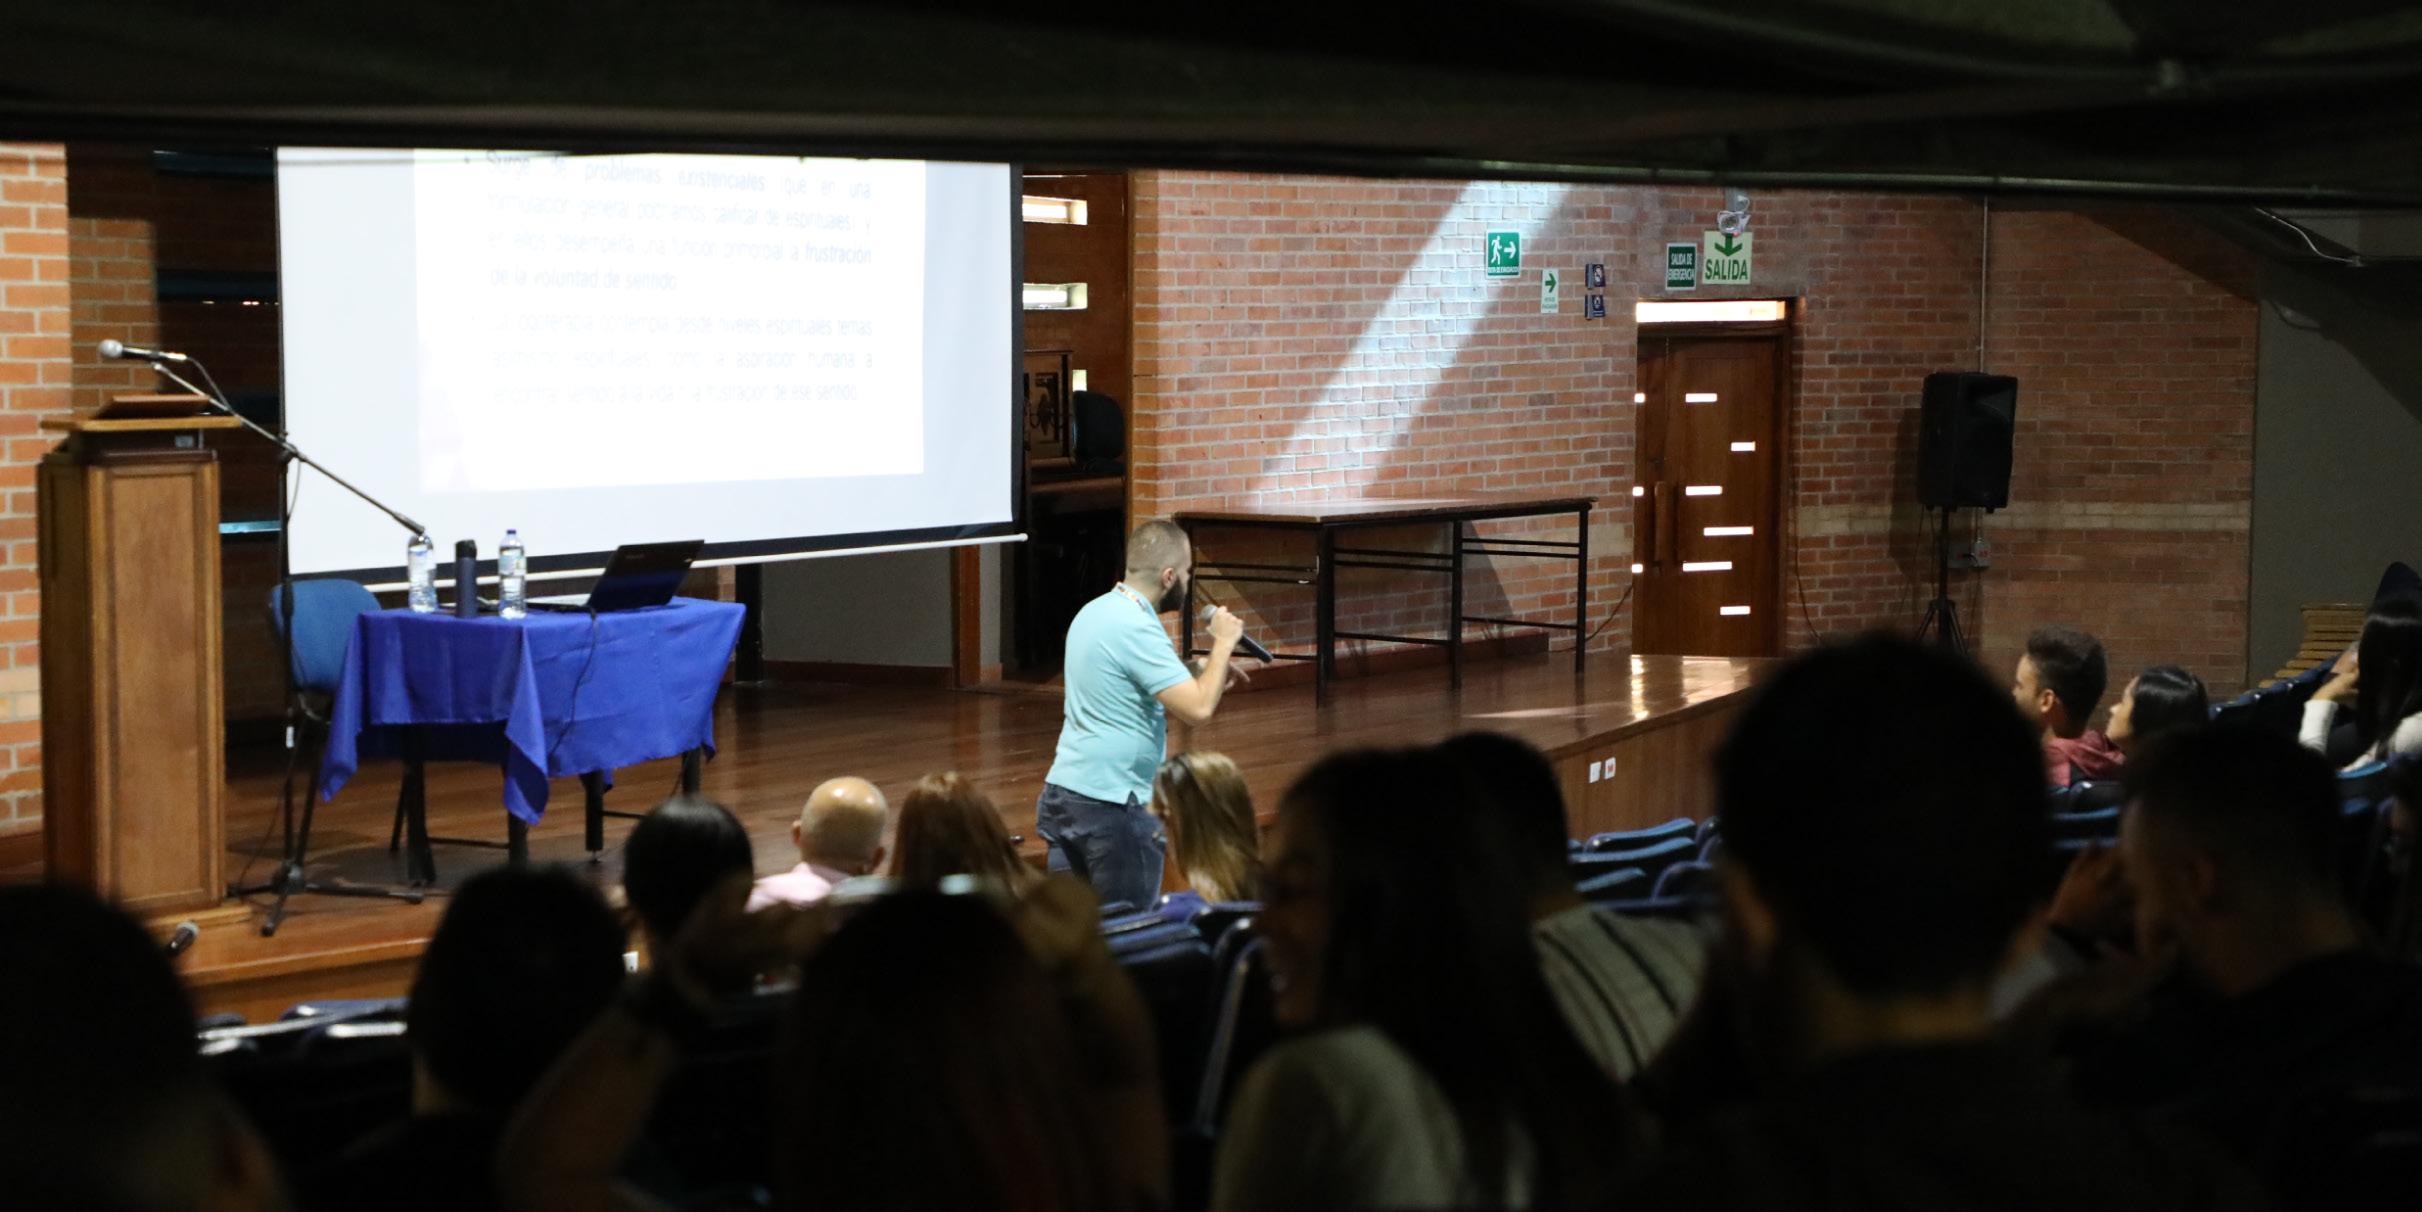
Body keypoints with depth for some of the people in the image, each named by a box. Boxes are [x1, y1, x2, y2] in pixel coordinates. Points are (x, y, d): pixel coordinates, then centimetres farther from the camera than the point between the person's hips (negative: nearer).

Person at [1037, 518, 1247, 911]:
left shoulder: (1094, 612, 11)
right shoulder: (1136, 628, -18)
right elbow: (1199, 709, -24)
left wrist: (1206, 672, 15)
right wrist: (1223, 644, -9)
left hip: (1062, 791, 9)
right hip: (1111, 806, -9)